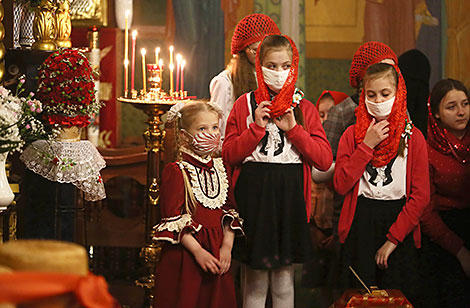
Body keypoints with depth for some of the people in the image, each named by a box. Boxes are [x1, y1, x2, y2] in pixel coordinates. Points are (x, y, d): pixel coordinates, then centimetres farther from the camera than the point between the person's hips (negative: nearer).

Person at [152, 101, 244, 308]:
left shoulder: (220, 169, 11)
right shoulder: (176, 171, -8)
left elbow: (229, 213, 11)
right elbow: (173, 219, -13)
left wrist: (227, 246, -2)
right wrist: (198, 251, -16)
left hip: (217, 254, 6)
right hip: (185, 255, -6)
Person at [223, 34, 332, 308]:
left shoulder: (304, 109, 6)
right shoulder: (245, 105, 4)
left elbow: (325, 160, -2)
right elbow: (229, 156, -1)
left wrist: (293, 129, -9)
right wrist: (256, 128, -12)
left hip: (290, 197, 1)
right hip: (253, 196, -1)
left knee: (284, 283, 7)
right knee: (255, 283, 5)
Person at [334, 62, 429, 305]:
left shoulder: (413, 137, 0)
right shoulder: (352, 135, 4)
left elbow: (420, 195, -5)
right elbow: (341, 185, -7)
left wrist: (393, 238, -11)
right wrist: (368, 145, -12)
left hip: (399, 223, 0)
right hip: (360, 224, 1)